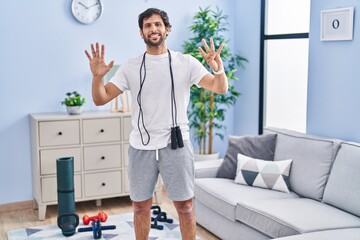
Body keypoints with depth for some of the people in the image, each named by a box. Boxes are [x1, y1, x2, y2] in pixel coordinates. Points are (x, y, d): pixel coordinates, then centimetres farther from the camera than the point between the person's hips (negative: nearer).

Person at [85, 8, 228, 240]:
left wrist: (219, 69, -29)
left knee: (185, 205, 6)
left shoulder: (186, 63, -1)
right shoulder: (131, 67, 3)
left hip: (175, 144, -2)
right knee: (141, 206, 13)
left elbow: (220, 89, -8)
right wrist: (97, 76, -19)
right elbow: (101, 99, 1)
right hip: (141, 147, 2)